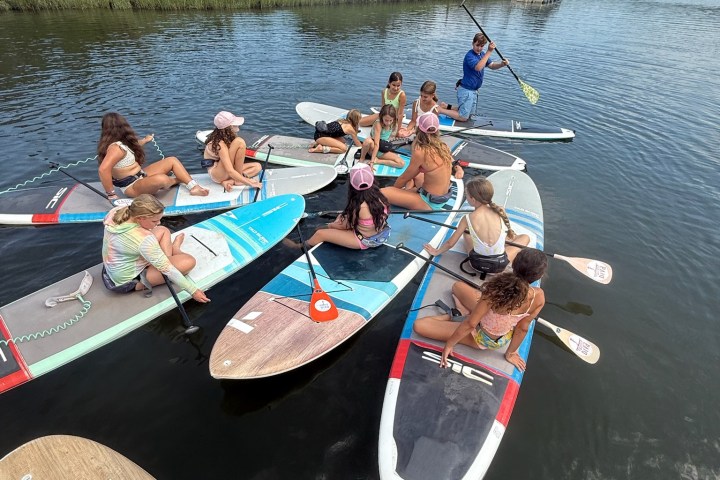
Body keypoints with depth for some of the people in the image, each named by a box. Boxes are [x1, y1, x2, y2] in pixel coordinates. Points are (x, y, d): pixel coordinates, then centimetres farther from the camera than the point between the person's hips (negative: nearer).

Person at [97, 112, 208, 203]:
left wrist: (145, 140, 45)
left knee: (172, 160, 5)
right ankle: (175, 180, -2)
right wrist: (111, 194, -31)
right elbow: (103, 169, -38)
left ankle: (194, 187, -11)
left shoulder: (121, 143, 6)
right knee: (161, 179, -40)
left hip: (140, 176, 11)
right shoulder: (116, 148, -25)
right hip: (132, 187, -11)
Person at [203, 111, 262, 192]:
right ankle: (238, 181, -14)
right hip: (217, 174, -9)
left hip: (224, 171, 9)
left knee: (257, 166, 2)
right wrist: (250, 183, -32)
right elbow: (230, 172, -33)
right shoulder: (220, 144, -27)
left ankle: (229, 182, -14)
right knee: (239, 142, -23)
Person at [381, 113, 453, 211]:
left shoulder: (421, 152, -22)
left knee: (382, 193, -17)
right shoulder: (443, 146, 0)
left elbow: (404, 178, -6)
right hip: (444, 197, 8)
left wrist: (392, 190, 11)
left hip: (430, 202, -8)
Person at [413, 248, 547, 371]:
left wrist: (449, 344, -13)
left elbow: (470, 323, -29)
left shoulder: (495, 289, -40)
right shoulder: (539, 296, -26)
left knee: (419, 325, -7)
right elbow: (522, 329, -11)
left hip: (482, 339, -5)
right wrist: (510, 353, 7)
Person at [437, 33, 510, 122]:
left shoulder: (482, 54, 7)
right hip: (466, 90, -9)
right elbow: (478, 67, -36)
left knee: (469, 114, 20)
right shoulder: (470, 55, -20)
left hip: (474, 90, 9)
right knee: (463, 117, -5)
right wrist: (489, 52, -38)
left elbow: (492, 66, 8)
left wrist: (502, 64, -11)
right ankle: (439, 110, 3)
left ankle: (447, 106, 25)